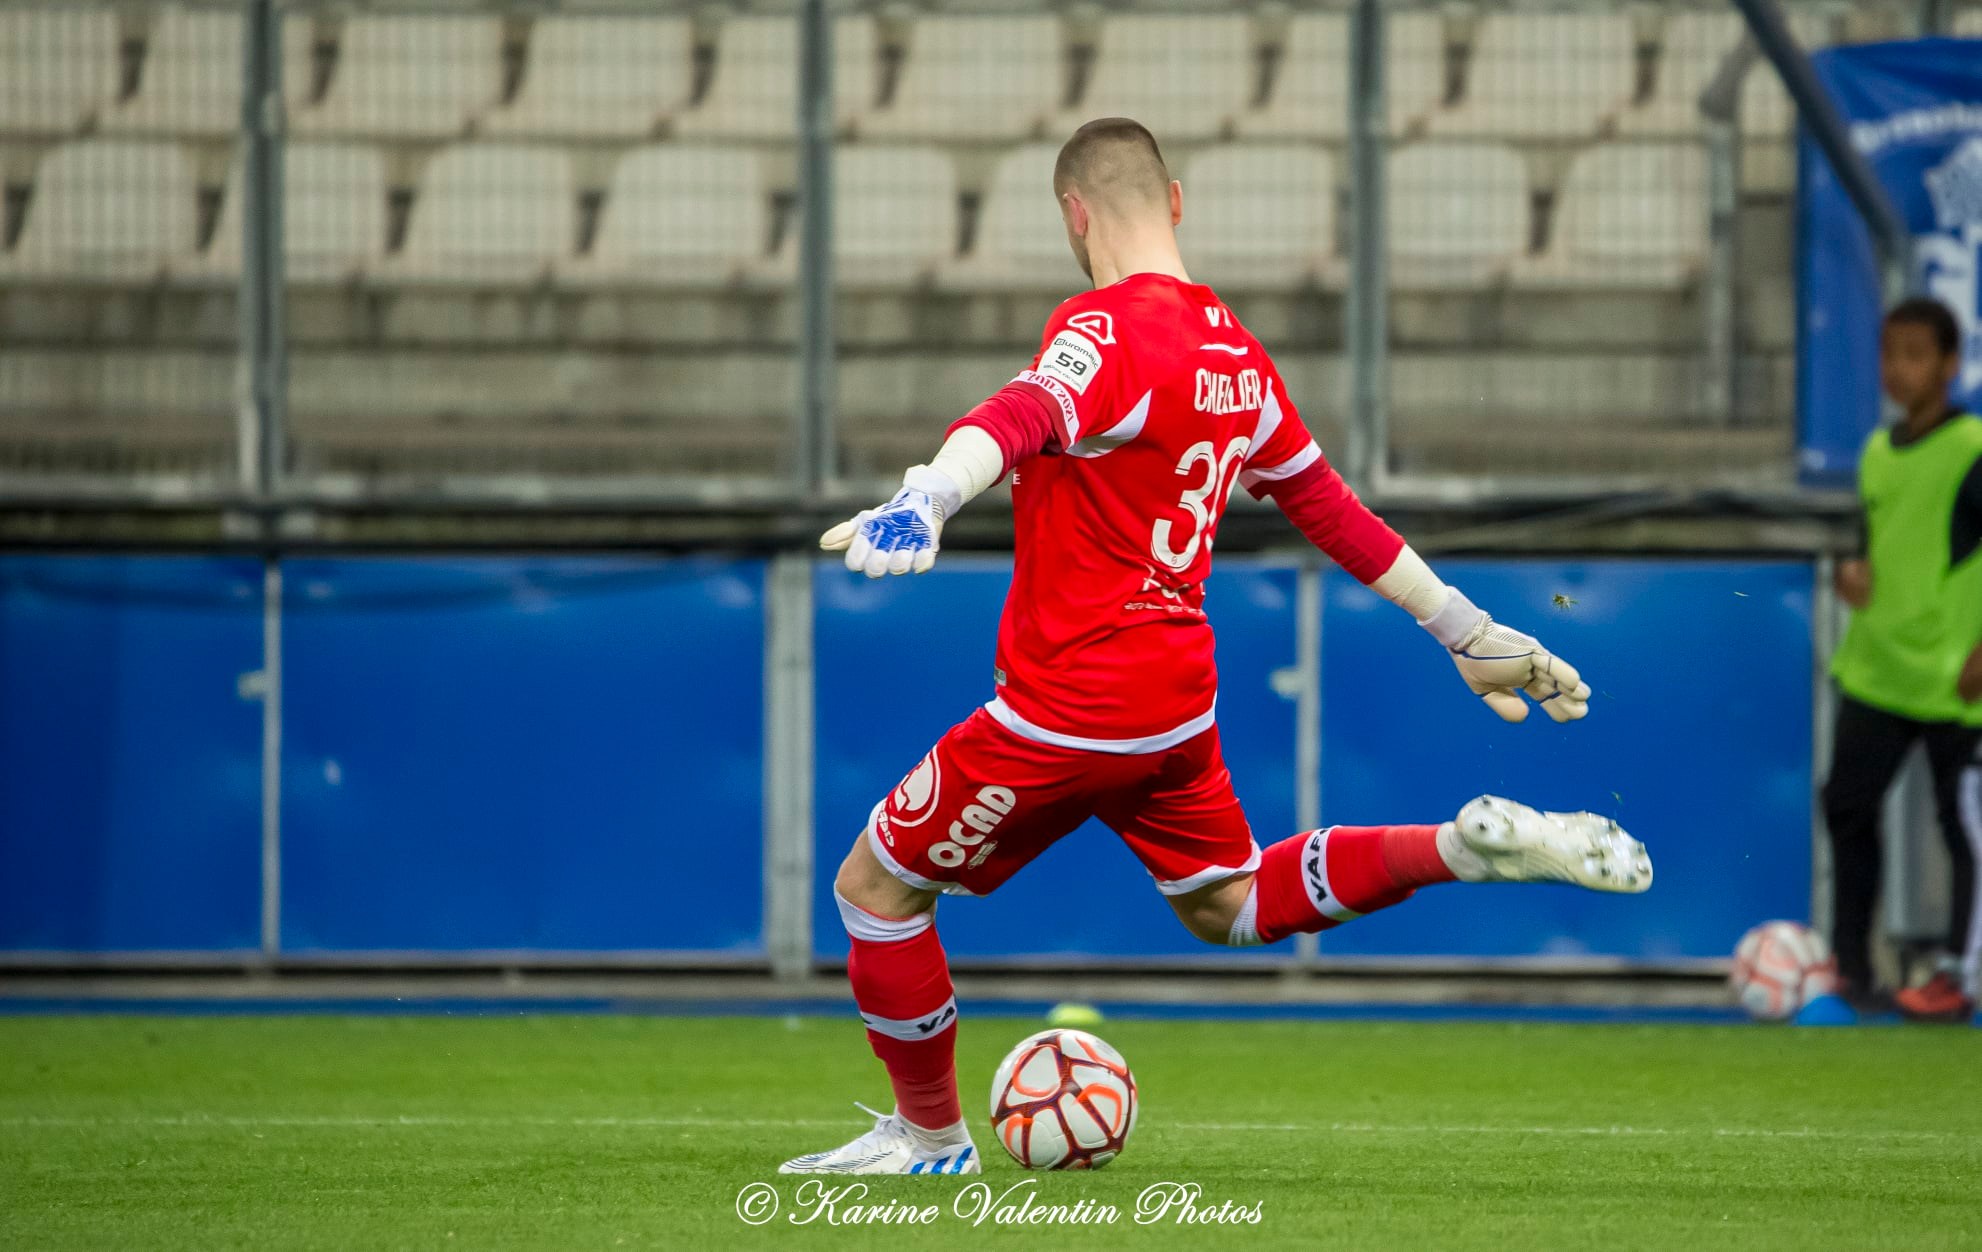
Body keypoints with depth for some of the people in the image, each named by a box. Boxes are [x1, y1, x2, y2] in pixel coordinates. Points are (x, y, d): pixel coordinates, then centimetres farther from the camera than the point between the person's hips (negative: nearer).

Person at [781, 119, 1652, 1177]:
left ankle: (930, 1140, 16)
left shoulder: (1106, 328, -18)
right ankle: (1464, 848, 12)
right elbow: (1328, 506, 18)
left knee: (875, 886, 7)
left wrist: (924, 499, -59)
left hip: (1068, 710, -8)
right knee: (1229, 906, 27)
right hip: (1177, 701, 8)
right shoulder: (1237, 352, 8)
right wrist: (1469, 632, 27)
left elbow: (1025, 416, -40)